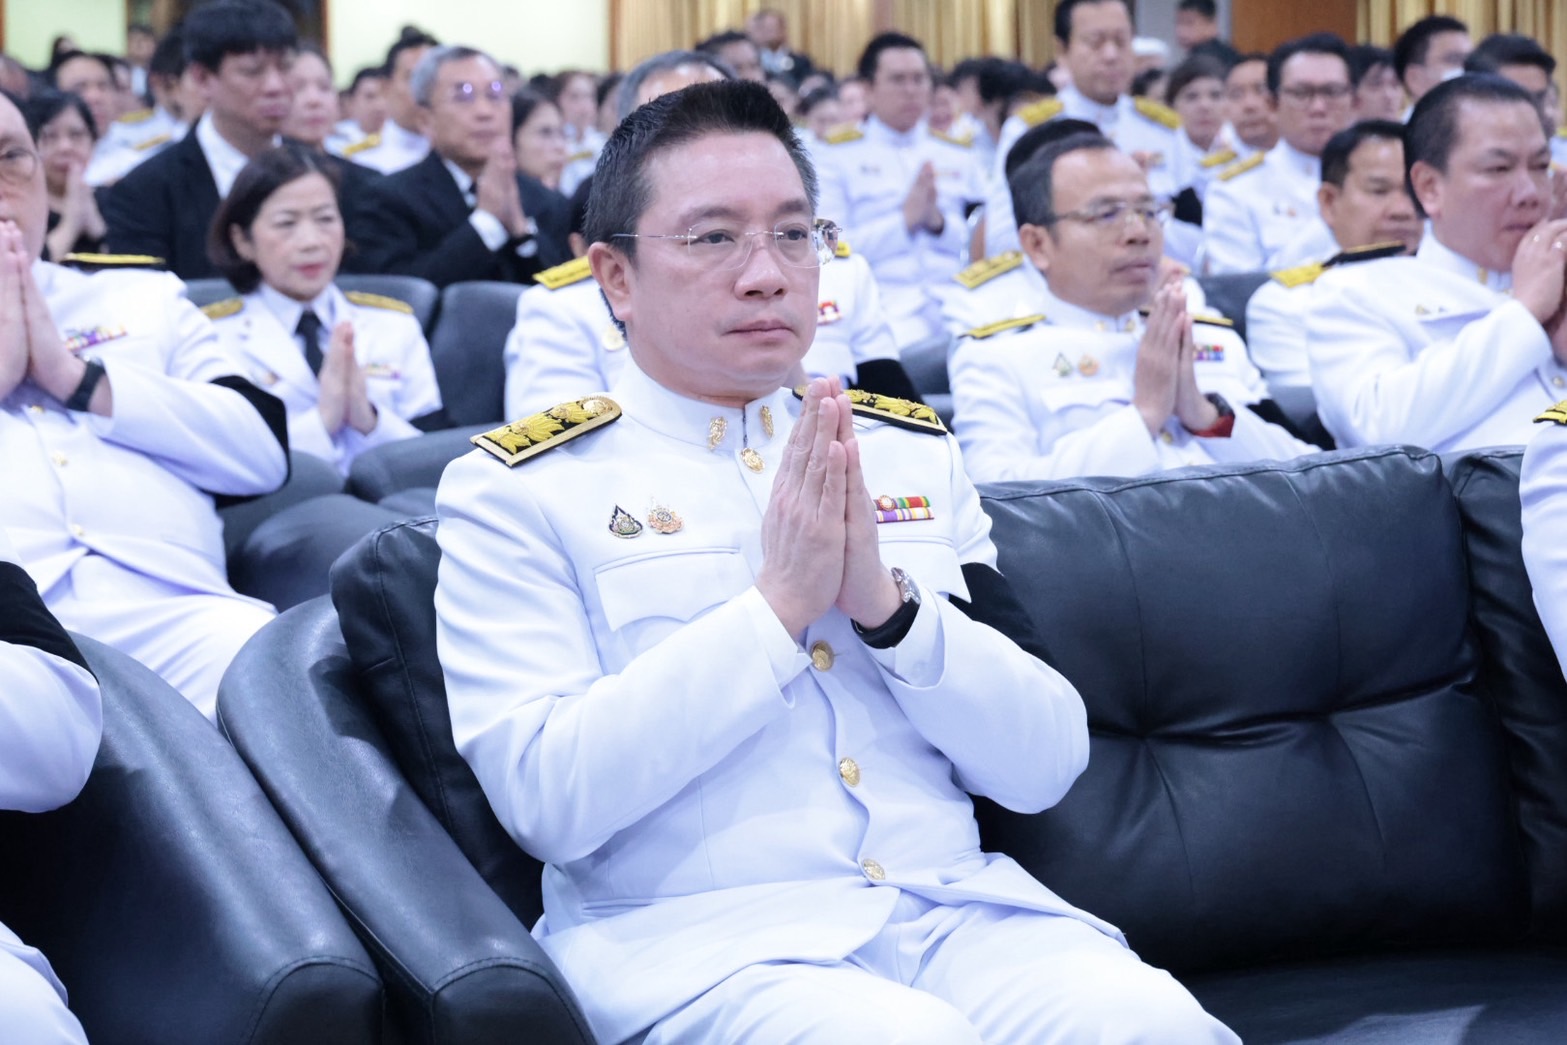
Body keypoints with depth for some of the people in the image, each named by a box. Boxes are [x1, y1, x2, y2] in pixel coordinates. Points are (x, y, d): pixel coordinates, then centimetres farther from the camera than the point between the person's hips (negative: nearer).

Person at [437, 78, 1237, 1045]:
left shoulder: (913, 452, 15)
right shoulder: (519, 487, 2)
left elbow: (1045, 765, 9)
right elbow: (547, 796, -11)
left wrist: (888, 603, -8)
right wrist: (777, 605, -13)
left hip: (954, 907, 4)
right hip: (695, 932, -4)